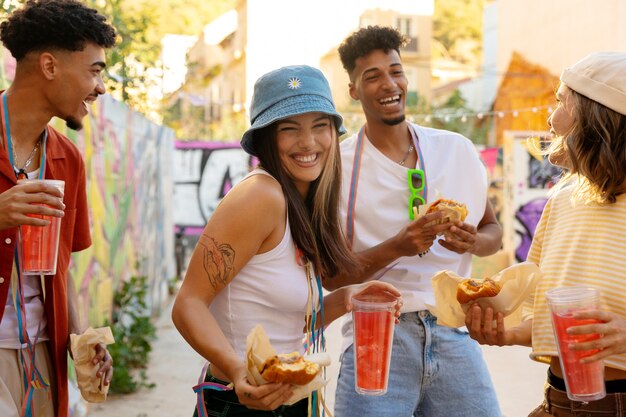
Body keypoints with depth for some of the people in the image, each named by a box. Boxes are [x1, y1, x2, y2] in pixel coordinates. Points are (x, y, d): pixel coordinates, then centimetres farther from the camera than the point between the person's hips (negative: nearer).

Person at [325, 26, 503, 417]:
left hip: (453, 332, 3)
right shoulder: (337, 165, -3)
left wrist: (473, 241, -7)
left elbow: (493, 231, 16)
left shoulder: (459, 150, 6)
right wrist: (397, 247, -19)